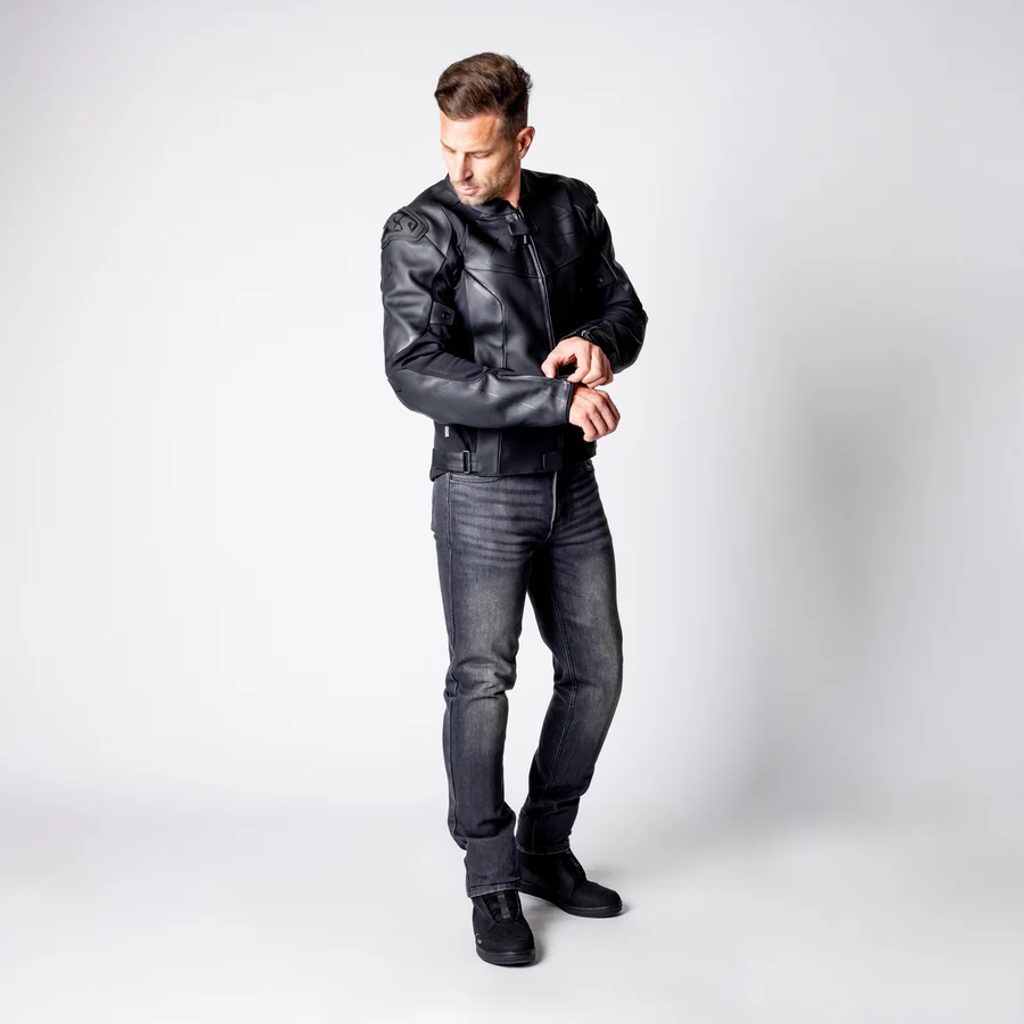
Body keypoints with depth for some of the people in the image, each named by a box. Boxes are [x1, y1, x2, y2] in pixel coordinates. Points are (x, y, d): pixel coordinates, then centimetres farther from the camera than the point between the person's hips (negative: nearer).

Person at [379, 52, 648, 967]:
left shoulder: (573, 207, 5)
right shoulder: (420, 232, -10)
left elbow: (626, 308, 12)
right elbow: (417, 372, -20)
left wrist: (599, 341, -13)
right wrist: (557, 398, -24)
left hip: (572, 483, 5)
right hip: (483, 488, -5)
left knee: (595, 670, 9)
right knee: (481, 681, -2)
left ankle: (546, 849, 29)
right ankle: (493, 885, 15)